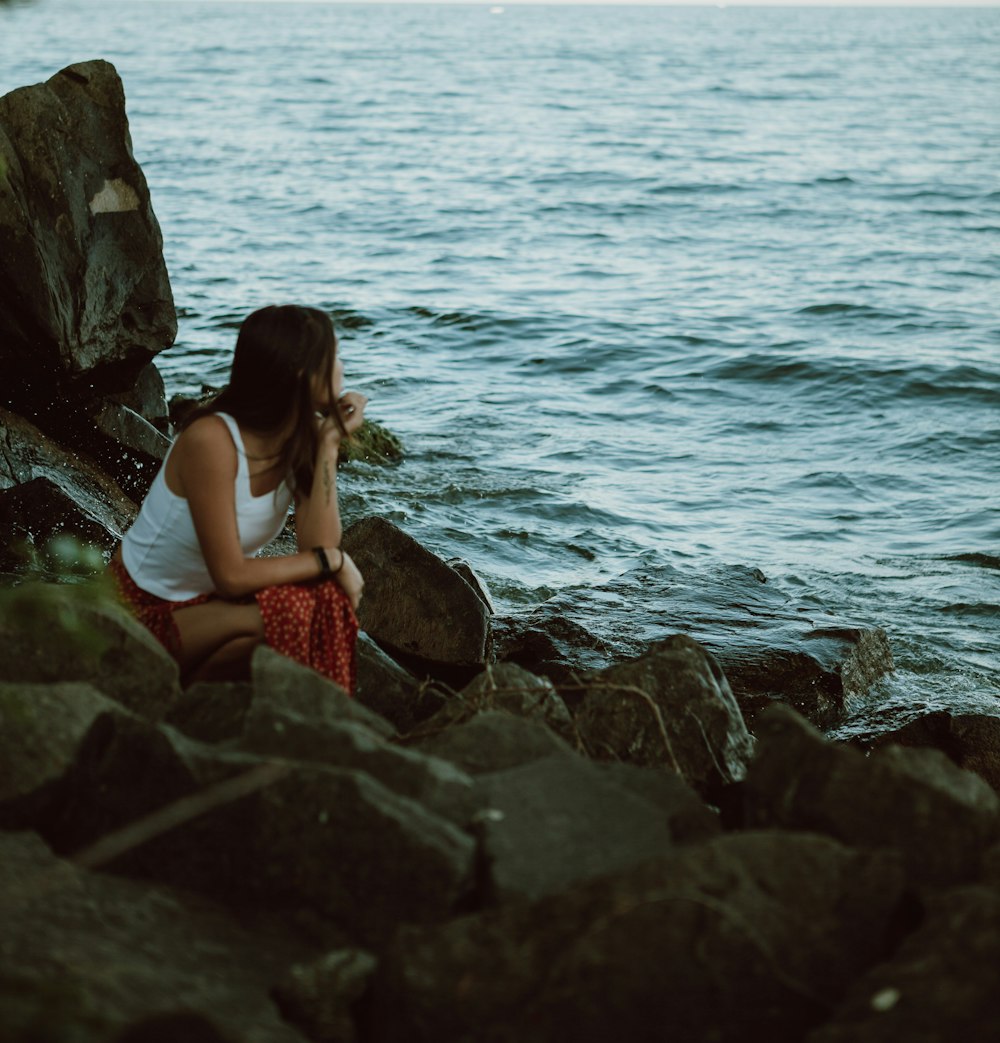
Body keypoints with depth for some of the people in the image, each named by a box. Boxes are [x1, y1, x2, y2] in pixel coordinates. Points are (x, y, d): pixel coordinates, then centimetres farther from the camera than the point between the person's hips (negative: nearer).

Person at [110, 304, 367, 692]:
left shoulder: (304, 437, -6)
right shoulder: (211, 439, -27)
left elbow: (316, 547, -17)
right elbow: (231, 576, -27)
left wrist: (329, 445, -19)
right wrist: (331, 559, -19)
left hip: (209, 601, 6)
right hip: (143, 612, -6)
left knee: (331, 599, -21)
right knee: (285, 614, -30)